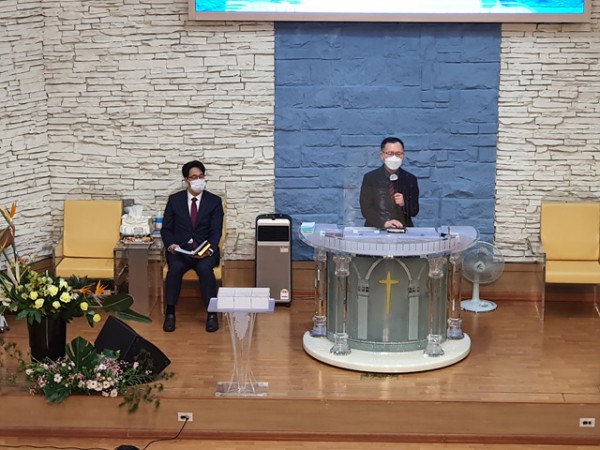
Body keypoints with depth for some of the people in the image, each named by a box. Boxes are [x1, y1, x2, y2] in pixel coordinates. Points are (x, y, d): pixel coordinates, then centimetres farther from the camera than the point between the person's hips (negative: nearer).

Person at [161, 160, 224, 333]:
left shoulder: (214, 201, 4)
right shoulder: (174, 200, 6)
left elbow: (216, 231, -3)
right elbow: (166, 229, 6)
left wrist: (209, 249, -23)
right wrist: (171, 245, -15)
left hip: (205, 249, -1)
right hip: (179, 249, 1)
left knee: (204, 267, -34)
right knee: (175, 267, -33)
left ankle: (212, 313, -23)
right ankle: (170, 313, -21)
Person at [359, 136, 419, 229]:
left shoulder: (410, 179, 7)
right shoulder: (370, 178, 3)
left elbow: (414, 212, 10)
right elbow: (365, 209, -3)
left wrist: (404, 204, -11)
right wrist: (384, 223, -18)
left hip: (402, 229, 2)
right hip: (376, 229, -1)